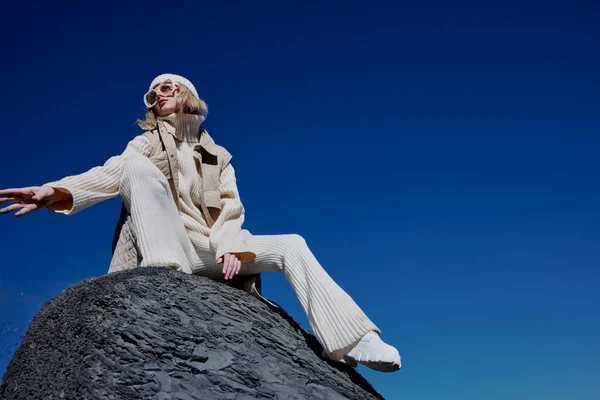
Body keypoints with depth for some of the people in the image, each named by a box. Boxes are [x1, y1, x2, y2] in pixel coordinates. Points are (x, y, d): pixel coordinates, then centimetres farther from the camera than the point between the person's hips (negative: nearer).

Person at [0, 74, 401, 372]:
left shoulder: (218, 156, 23)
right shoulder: (148, 142, 17)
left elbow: (231, 206, 8)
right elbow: (111, 174, -3)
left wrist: (231, 246, -15)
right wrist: (56, 192, -25)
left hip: (212, 251, 3)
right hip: (172, 245, -2)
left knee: (291, 245, -15)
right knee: (140, 165, -25)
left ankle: (354, 341, -22)